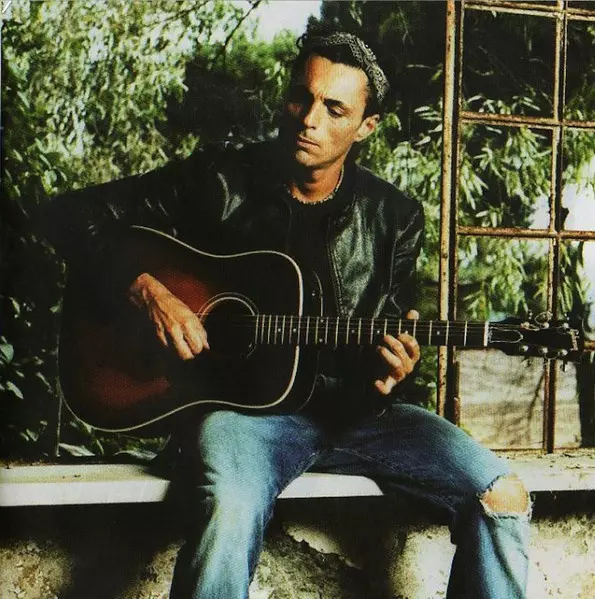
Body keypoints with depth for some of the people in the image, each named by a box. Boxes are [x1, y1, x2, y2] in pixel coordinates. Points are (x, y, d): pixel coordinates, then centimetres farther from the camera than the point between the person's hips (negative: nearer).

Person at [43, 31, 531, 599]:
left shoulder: (395, 218, 6)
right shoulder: (220, 179, -2)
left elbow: (392, 342, 11)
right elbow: (72, 214, 0)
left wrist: (389, 377, -14)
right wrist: (148, 289, -16)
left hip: (353, 407, 4)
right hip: (243, 402, -3)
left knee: (503, 496, -14)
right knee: (230, 509, -37)